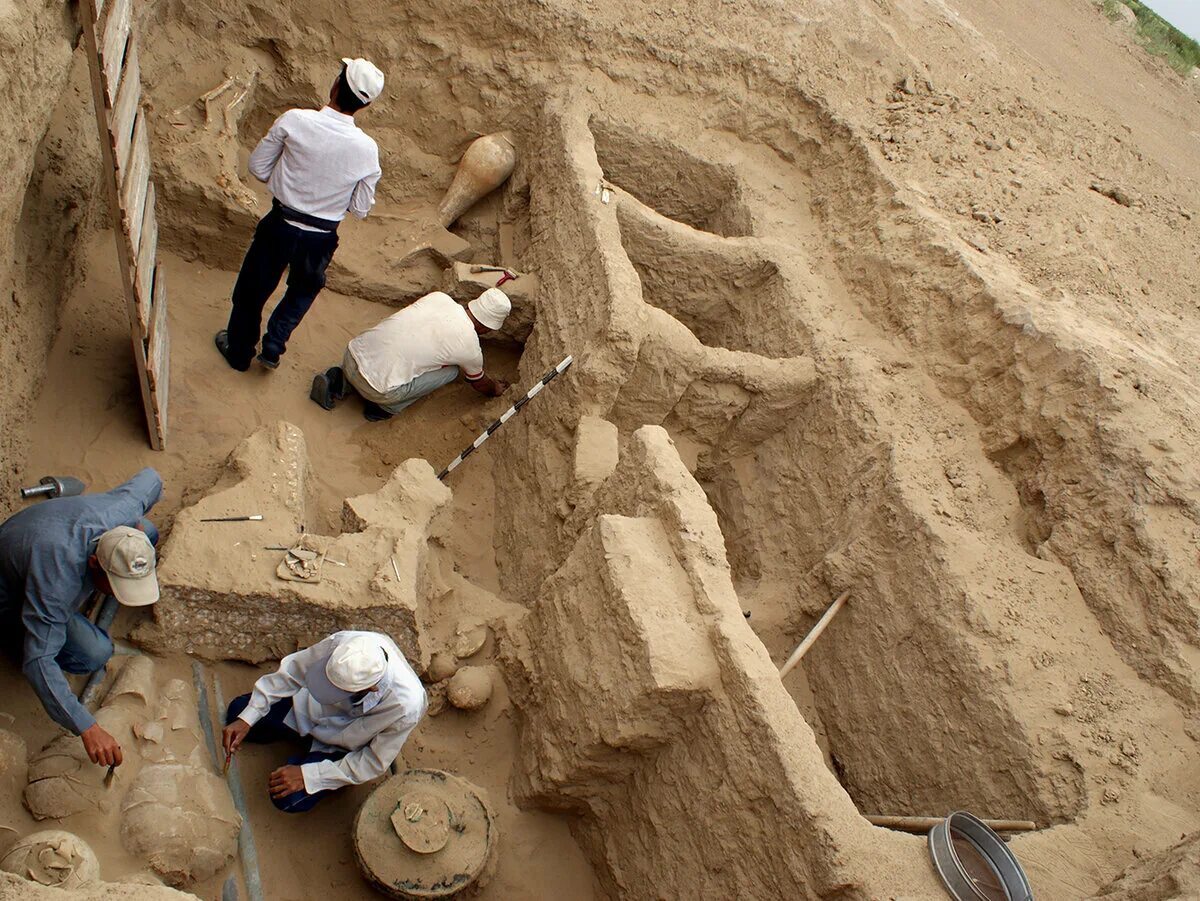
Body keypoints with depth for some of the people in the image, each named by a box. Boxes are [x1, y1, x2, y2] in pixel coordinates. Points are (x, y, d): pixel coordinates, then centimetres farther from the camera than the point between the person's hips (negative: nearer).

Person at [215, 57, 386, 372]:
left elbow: (258, 167, -7)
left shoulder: (295, 121, -19)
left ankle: (239, 352, 41)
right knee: (304, 289, 32)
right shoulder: (367, 149, -17)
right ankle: (274, 345, 26)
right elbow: (361, 209, -5)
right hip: (321, 238, 1)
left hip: (279, 226, -1)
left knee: (252, 289, 23)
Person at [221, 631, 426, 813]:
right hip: (311, 707, 4)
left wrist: (309, 775, -25)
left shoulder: (406, 707, -42)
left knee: (290, 800, -16)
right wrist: (246, 719, -20)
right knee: (237, 711, 6)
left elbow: (375, 763, -24)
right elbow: (291, 671, -17)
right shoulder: (340, 643, -36)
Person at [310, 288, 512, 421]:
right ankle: (386, 407, 10)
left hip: (352, 352, 6)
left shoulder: (439, 297, 7)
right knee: (452, 369, 8)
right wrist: (495, 390, 42)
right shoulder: (470, 347, -4)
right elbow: (479, 383, 19)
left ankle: (340, 382, 19)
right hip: (375, 389, -6)